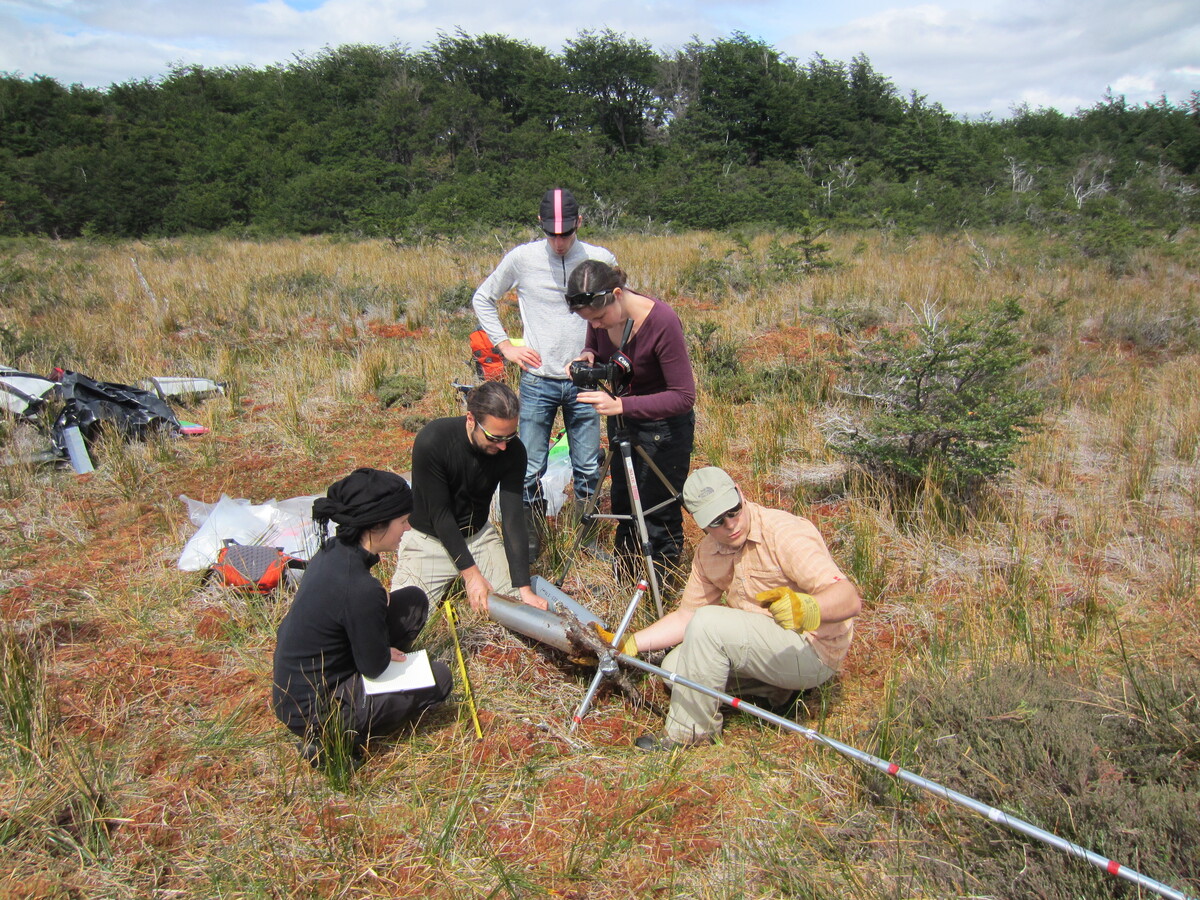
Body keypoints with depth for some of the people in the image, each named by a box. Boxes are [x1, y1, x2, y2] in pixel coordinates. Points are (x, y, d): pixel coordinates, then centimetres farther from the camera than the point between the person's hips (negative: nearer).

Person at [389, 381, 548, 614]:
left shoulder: (513, 451, -18)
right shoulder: (431, 442, -29)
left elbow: (513, 517, -18)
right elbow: (440, 514, -22)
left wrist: (524, 588, -23)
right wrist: (471, 573, -22)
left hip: (477, 534, 4)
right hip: (429, 538, -3)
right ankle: (404, 562, 15)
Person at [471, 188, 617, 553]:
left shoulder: (602, 260, -1)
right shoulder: (521, 259, -3)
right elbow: (482, 299, 11)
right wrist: (505, 345, 2)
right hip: (537, 381, -1)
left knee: (588, 470, 8)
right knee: (529, 471, 2)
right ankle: (529, 545, 19)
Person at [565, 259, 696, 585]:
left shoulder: (662, 322, -31)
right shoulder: (601, 316, -13)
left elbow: (684, 396, -29)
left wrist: (622, 405, -40)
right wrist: (587, 357, -17)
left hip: (665, 427, -7)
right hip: (622, 423, 7)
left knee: (659, 516, 2)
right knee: (622, 507, 20)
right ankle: (623, 582, 39)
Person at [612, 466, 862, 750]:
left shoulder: (785, 533, -23)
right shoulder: (707, 553, 1)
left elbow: (850, 598, -32)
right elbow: (686, 617, 8)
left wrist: (806, 609, -53)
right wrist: (628, 645, -2)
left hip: (813, 651, -8)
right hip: (764, 640, 9)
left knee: (709, 622, -26)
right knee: (675, 667, 1)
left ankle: (689, 732, -9)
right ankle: (775, 689, 9)